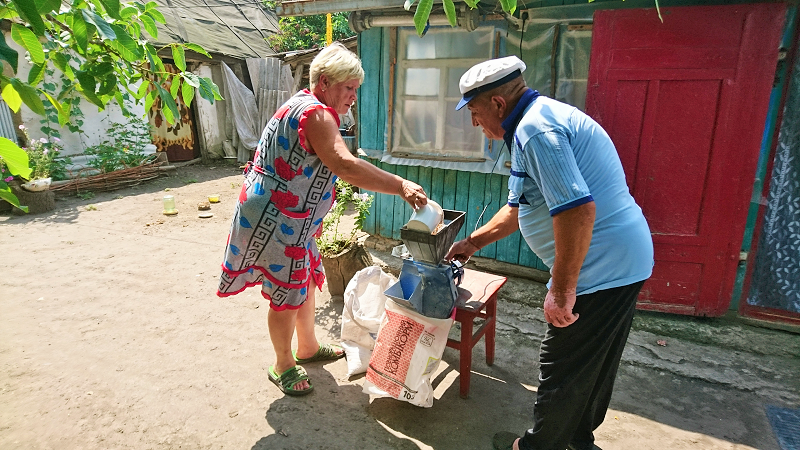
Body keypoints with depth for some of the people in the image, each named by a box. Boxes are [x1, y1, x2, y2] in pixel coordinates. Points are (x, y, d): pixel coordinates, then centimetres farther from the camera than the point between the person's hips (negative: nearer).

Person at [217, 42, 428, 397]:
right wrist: (400, 186, -38)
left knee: (308, 280, 20)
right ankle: (283, 366, 23)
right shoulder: (315, 114, -21)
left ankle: (308, 348, 39)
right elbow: (346, 165, -37)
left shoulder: (302, 105, 15)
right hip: (275, 221, -11)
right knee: (288, 296, 3)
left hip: (291, 219, 11)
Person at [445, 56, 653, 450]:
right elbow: (518, 208, 23)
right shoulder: (542, 119, 15)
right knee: (595, 362, 23)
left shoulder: (534, 129, -20)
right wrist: (473, 242, 25)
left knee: (562, 369, 7)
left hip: (602, 267, -11)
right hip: (625, 261, 11)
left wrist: (561, 291, -23)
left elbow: (577, 210, -31)